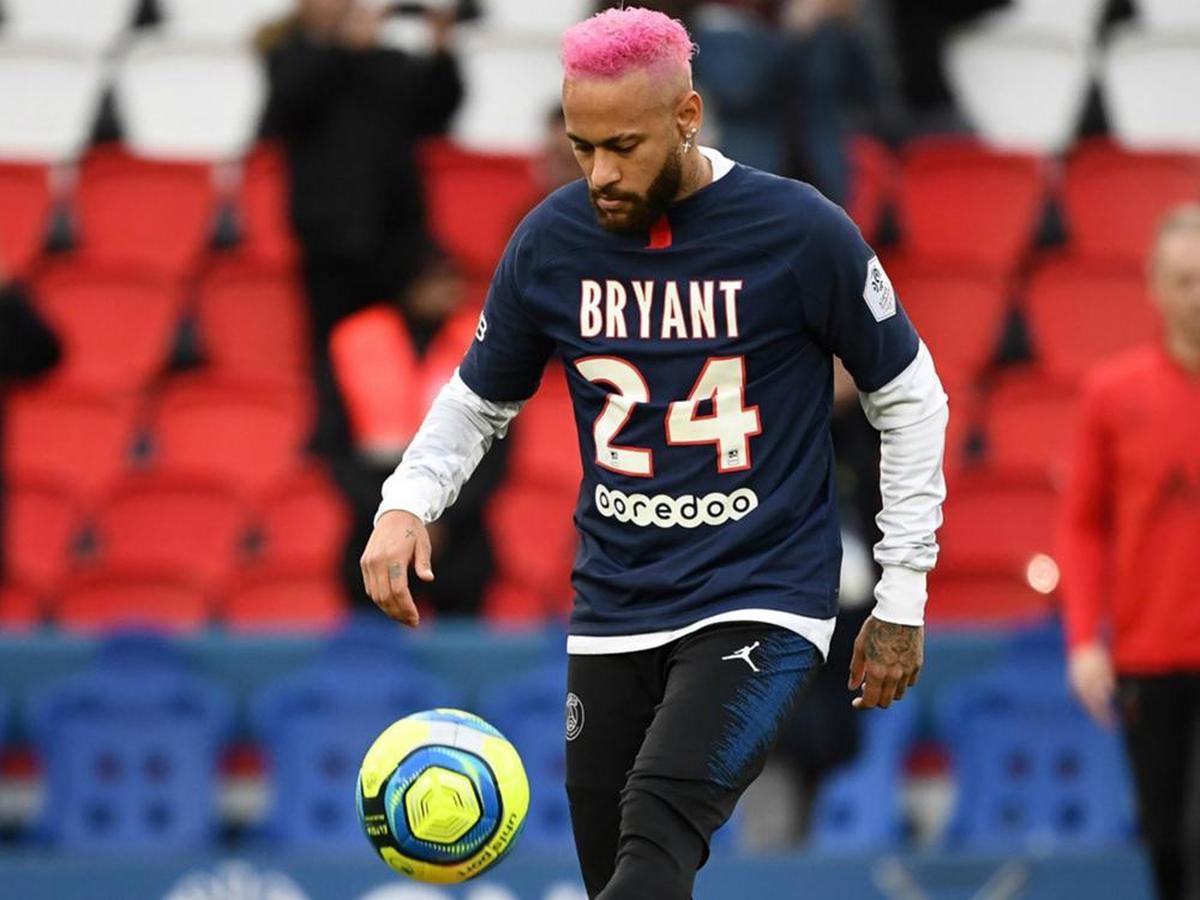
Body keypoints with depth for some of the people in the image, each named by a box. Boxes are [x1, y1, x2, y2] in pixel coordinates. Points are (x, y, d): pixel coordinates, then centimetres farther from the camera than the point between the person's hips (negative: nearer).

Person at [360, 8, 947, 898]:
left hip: (759, 610, -5)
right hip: (613, 615, 5)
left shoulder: (800, 232, -9)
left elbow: (910, 400, 2)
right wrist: (407, 501, -5)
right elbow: (479, 398, 16)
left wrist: (903, 598, 2)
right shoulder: (552, 241, 1)